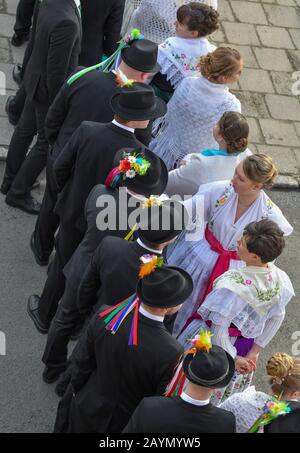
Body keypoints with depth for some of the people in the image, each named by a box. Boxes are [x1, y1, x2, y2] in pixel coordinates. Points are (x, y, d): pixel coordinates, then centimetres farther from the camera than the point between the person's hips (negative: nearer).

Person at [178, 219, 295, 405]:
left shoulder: (232, 285, -41)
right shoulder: (279, 279, -21)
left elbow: (219, 331, -31)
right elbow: (277, 318, -5)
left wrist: (232, 358, -14)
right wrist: (255, 351, 3)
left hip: (217, 345, -6)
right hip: (246, 344, 6)